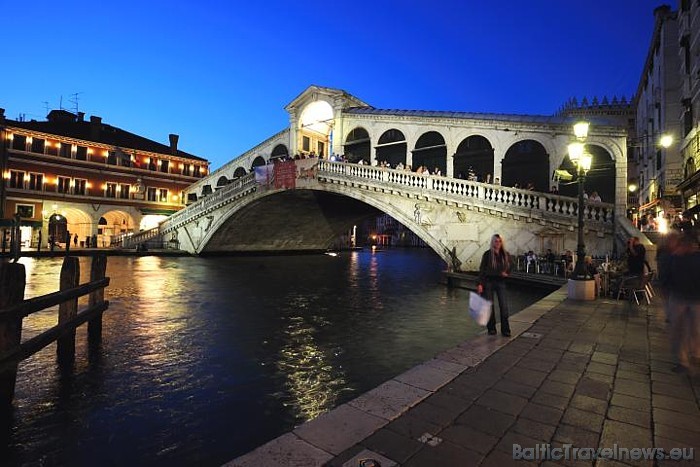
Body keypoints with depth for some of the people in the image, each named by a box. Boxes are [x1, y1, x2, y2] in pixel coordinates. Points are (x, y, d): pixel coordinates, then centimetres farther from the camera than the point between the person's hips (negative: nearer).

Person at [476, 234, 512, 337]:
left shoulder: (505, 254, 5)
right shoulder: (487, 254, -5)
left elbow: (509, 268, 16)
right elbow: (482, 269, -7)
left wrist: (505, 273, -8)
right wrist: (480, 284, -14)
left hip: (501, 282, 2)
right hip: (488, 282, -2)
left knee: (504, 306, -4)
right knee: (489, 306, 4)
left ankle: (505, 330, 4)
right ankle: (491, 328, 16)